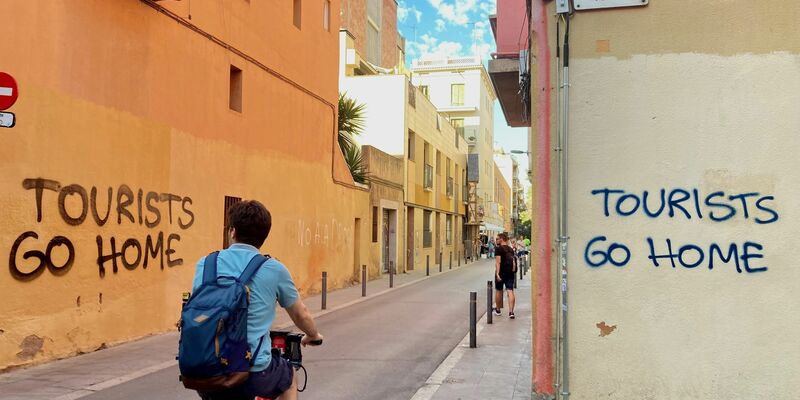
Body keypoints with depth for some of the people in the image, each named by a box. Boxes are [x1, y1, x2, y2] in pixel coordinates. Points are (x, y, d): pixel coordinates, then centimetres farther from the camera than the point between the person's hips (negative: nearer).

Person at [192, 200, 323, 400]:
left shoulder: (205, 264, 6)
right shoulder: (274, 269, -1)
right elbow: (301, 315, 15)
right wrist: (313, 335, 38)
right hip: (253, 373, -2)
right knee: (290, 377, 30)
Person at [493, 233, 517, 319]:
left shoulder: (499, 249, -12)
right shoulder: (511, 249, 9)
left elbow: (498, 262, -20)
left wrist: (497, 273, -24)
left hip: (501, 273, -5)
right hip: (510, 273, 5)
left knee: (498, 291, 12)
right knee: (510, 291, -2)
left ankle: (498, 310, 25)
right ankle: (511, 312, -13)